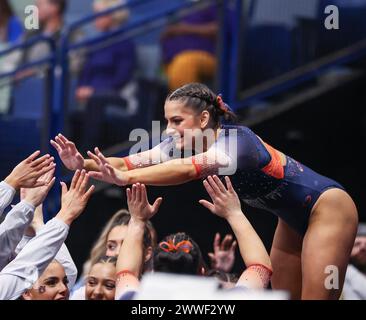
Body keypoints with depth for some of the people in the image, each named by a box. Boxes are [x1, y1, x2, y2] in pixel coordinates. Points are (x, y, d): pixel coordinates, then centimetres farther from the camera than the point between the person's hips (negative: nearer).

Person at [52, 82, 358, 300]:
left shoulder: (237, 141, -32)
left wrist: (125, 178, -58)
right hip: (295, 219, 8)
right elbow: (128, 162, -20)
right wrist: (83, 164, -37)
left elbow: (188, 170, -49)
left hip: (327, 208, -8)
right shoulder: (182, 145, -9)